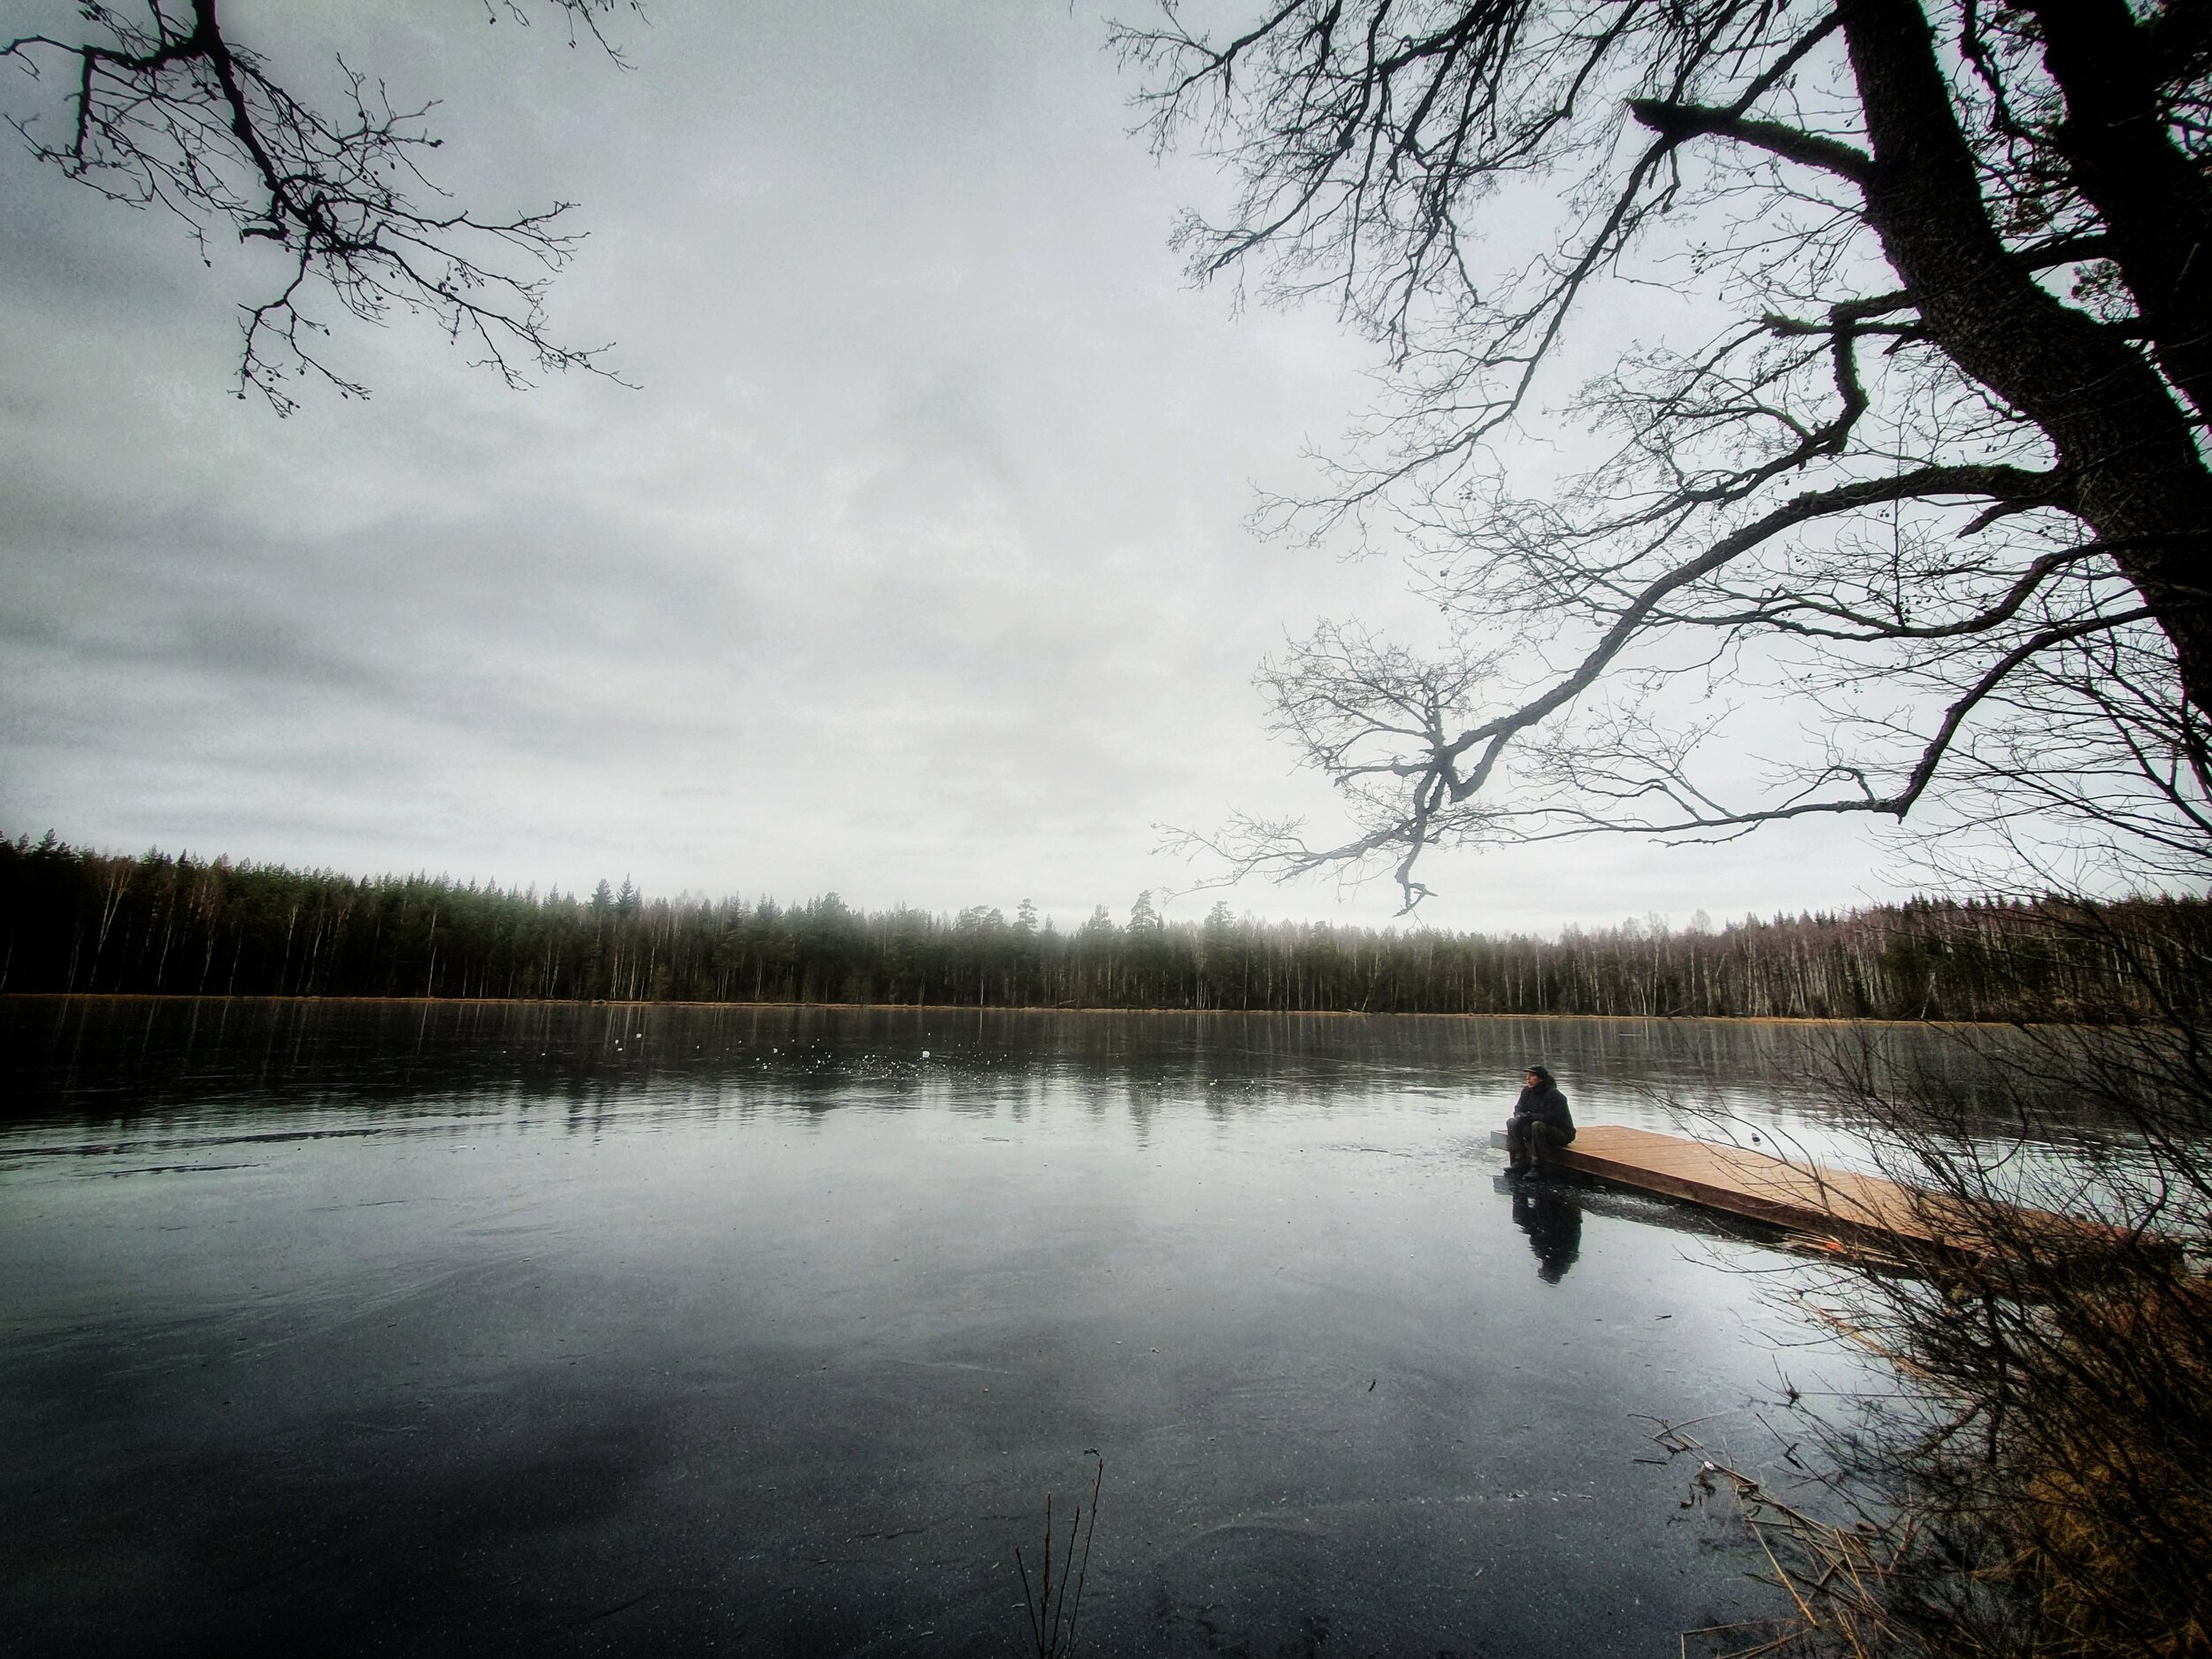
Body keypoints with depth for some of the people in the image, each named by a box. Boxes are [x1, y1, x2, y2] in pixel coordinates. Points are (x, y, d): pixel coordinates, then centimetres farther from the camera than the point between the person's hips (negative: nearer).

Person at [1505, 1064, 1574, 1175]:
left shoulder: (1553, 1095, -21)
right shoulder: (1527, 1091, 1)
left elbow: (1551, 1118, -27)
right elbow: (1518, 1109, 6)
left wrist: (1529, 1116, -28)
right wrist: (1520, 1116, -17)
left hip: (1562, 1133, -8)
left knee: (1537, 1125, -36)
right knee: (1512, 1122, -7)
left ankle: (1537, 1167, -28)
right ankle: (1519, 1160, -16)